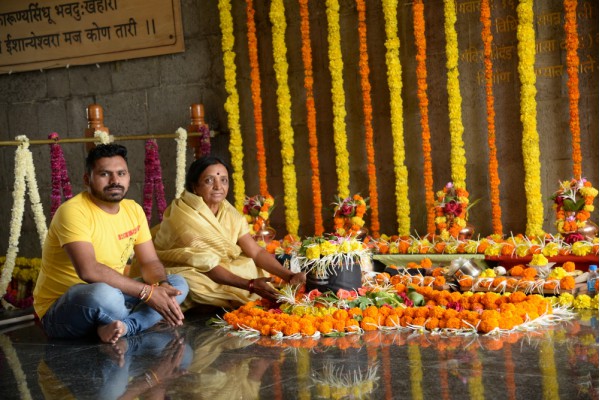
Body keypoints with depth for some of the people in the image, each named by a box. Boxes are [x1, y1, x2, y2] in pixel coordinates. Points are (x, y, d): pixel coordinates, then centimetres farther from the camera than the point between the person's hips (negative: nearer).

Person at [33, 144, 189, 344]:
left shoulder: (133, 209, 4)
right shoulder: (73, 211, -20)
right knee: (103, 293, -40)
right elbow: (89, 271, -32)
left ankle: (119, 327, -23)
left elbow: (150, 262, 4)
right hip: (60, 311, -8)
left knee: (178, 284, -3)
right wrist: (148, 292, -29)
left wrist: (163, 287, -20)